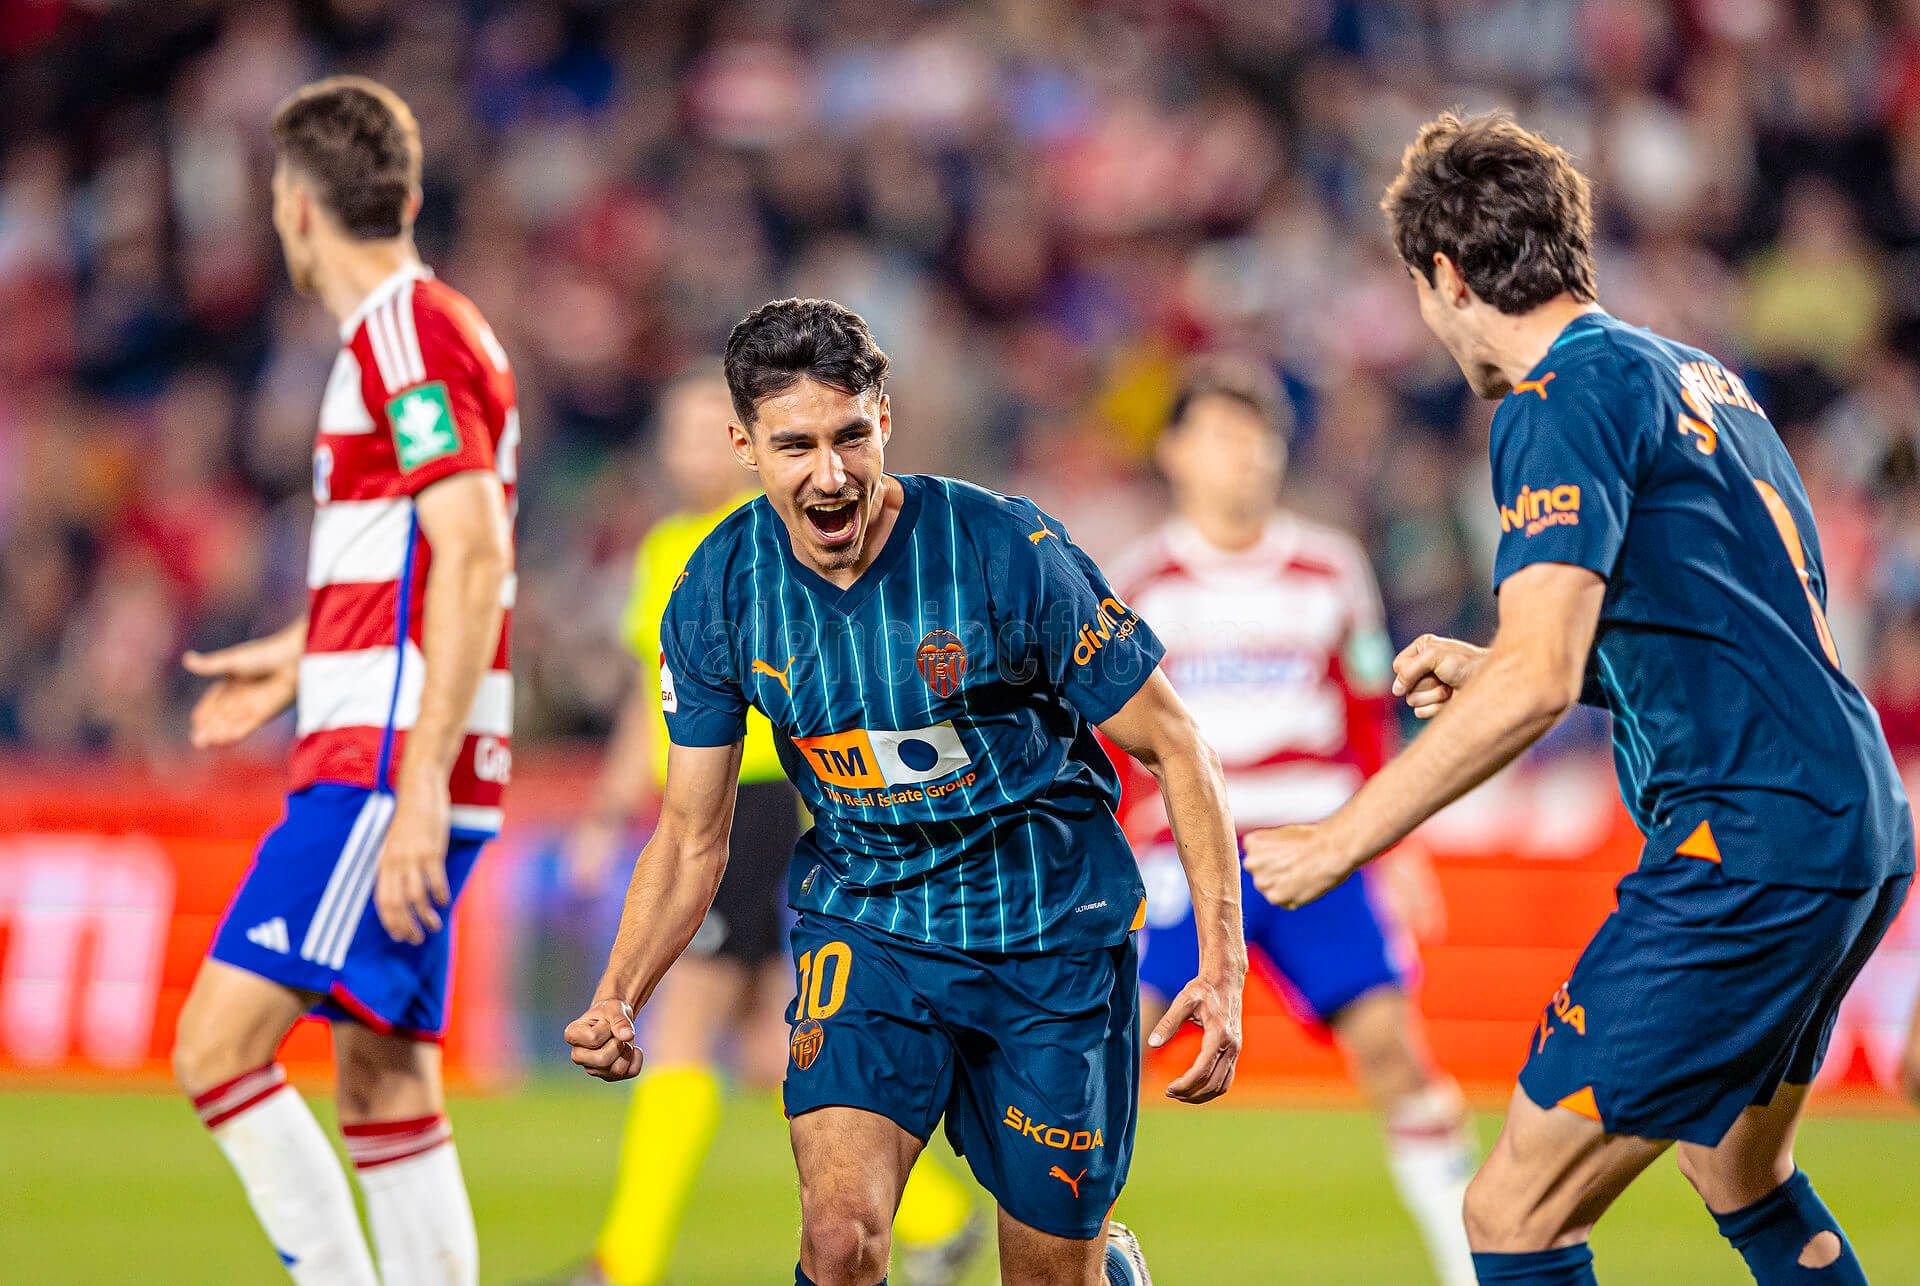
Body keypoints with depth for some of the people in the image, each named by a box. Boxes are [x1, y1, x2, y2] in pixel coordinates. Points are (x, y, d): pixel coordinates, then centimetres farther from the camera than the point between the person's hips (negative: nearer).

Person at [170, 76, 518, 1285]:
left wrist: (420, 788, -25)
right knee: (385, 1085, 9)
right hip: (379, 762, 10)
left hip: (387, 768, -10)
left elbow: (474, 563, -21)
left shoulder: (408, 336, -12)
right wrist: (299, 658, 41)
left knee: (218, 1046, -13)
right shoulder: (404, 334, 18)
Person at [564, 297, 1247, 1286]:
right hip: (864, 922, 2)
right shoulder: (716, 599, -9)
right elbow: (691, 837, 1)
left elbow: (1173, 746, -11)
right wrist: (617, 998, -16)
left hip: (1052, 933, -2)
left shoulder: (1007, 552, -20)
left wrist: (1222, 970, -19)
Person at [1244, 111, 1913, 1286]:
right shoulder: (1696, 375, 18)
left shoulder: (1563, 399, -11)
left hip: (1748, 854, -10)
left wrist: (1338, 841, -15)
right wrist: (1488, 668, 28)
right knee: (1743, 1182, 29)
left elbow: (1536, 686, -20)